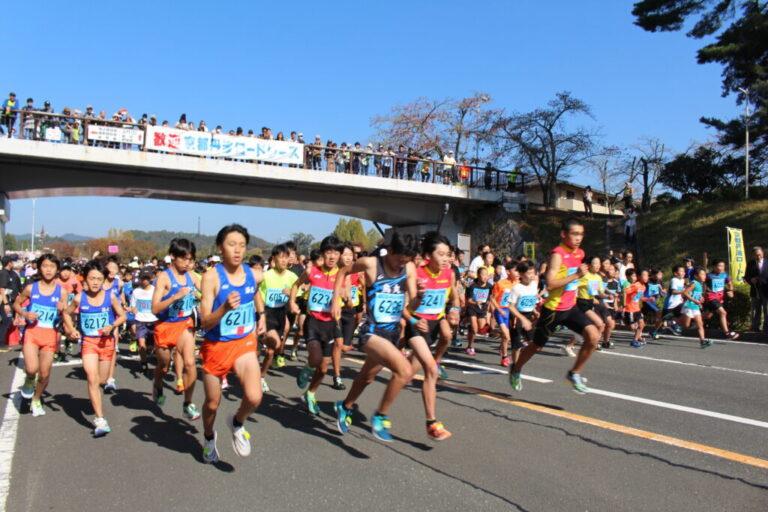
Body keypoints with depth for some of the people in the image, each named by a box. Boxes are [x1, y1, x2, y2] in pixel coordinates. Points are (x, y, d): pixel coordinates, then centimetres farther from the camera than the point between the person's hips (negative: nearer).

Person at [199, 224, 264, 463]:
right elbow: (205, 323, -21)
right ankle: (209, 437, 48)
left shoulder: (253, 274, -4)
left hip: (245, 343, 2)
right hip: (216, 346, -2)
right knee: (212, 403, 14)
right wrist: (225, 308, -36)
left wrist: (261, 315, 12)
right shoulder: (212, 276, -17)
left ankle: (237, 423, 16)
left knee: (254, 397, -19)